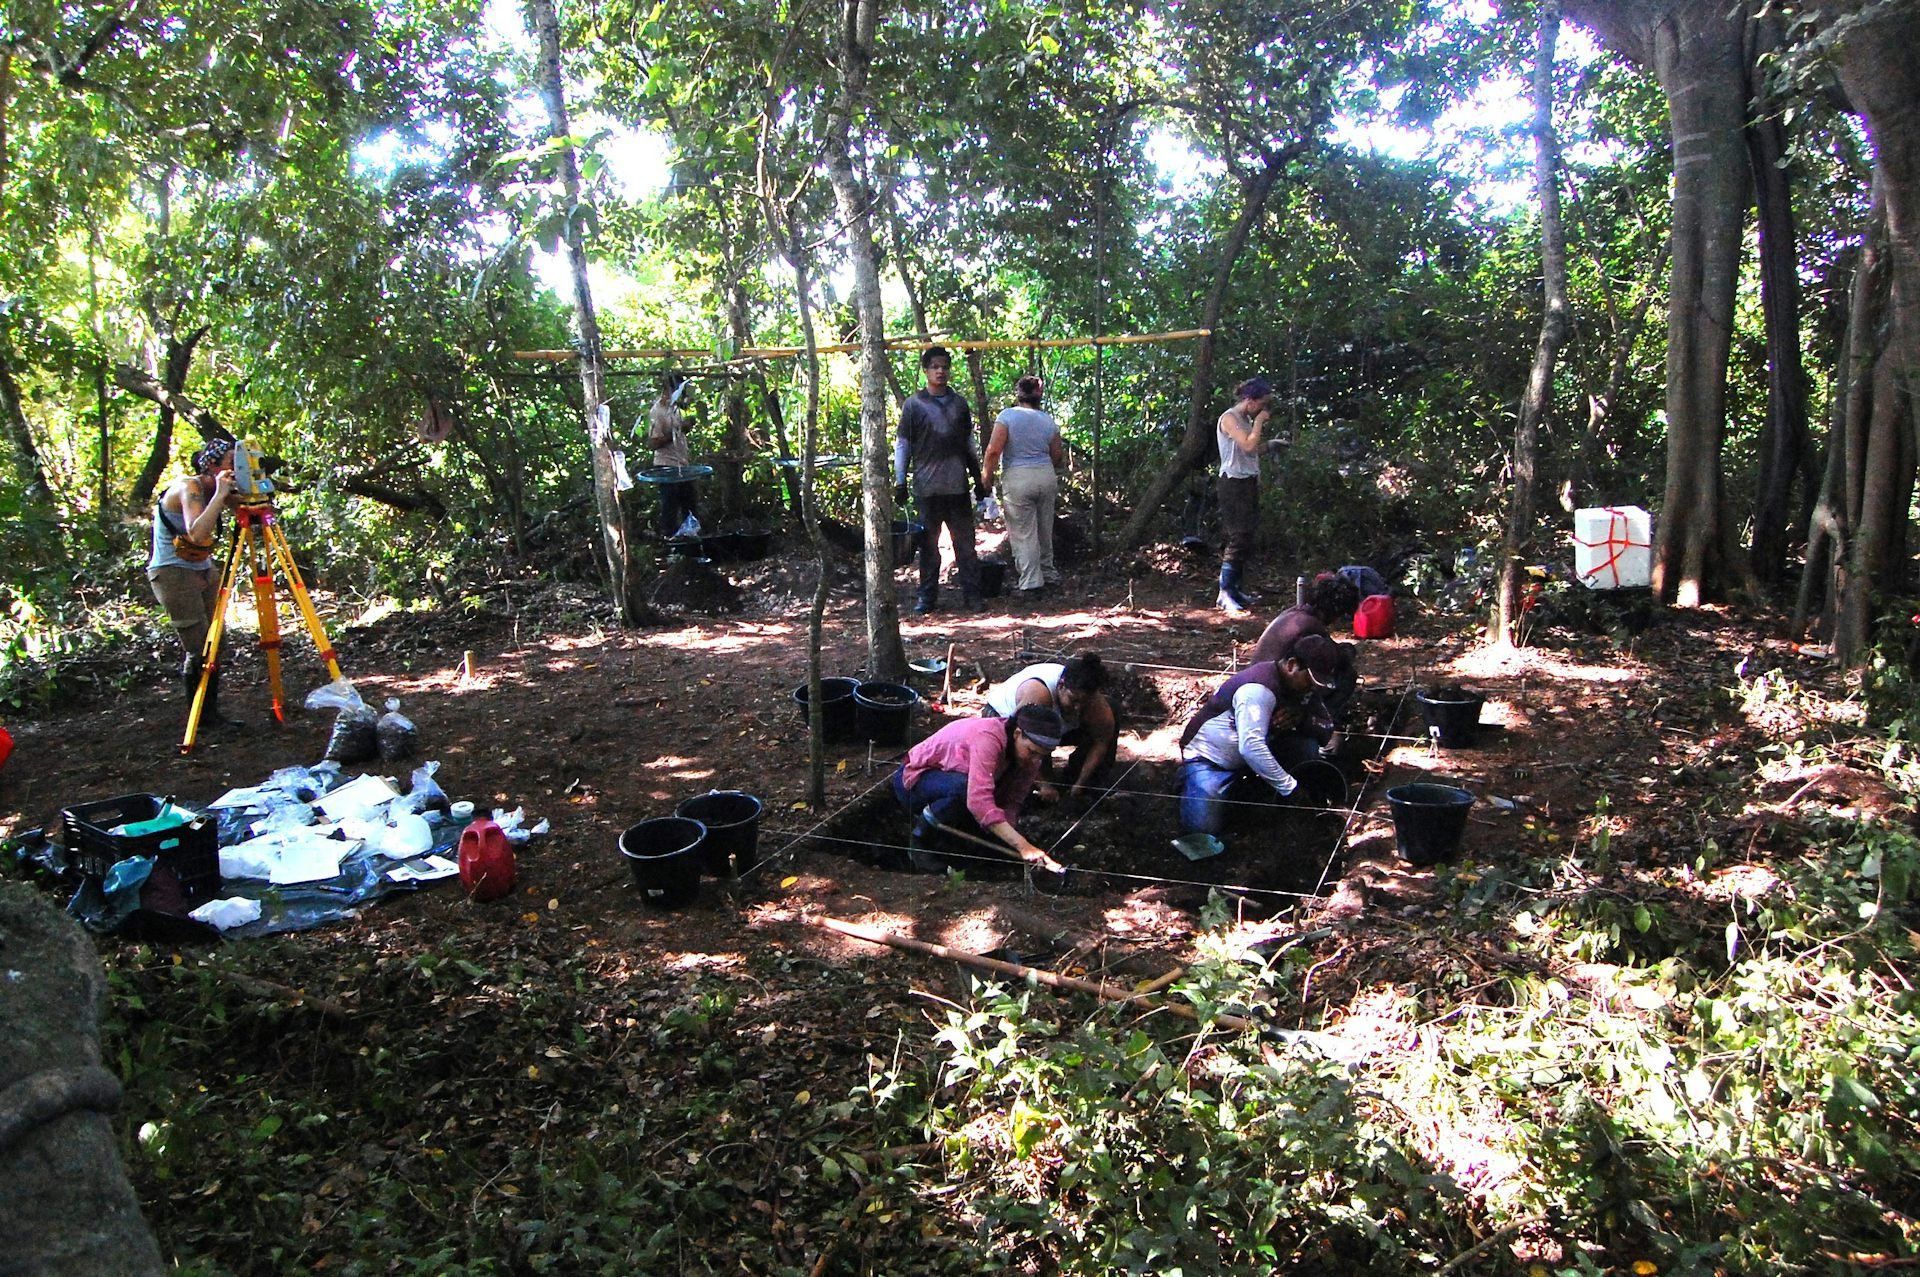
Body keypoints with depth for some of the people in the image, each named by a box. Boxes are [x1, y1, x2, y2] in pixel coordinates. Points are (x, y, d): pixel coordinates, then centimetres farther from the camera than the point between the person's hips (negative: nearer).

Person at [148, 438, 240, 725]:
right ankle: (200, 716, 3)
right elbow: (197, 533, -35)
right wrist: (220, 494, -31)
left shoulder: (214, 490, 5)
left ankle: (212, 713, 12)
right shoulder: (189, 488, -19)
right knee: (200, 648, -8)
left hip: (204, 570, 8)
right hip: (173, 573, -8)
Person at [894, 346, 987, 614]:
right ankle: (927, 595, 12)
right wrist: (900, 482, -3)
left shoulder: (959, 403, 11)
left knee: (965, 542, 2)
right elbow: (902, 444, 2)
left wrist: (978, 478, 15)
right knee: (928, 544, 4)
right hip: (927, 488, -3)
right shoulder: (914, 404, 1)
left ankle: (971, 594, 7)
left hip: (958, 486, 3)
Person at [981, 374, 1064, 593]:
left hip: (1018, 479, -5)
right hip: (1047, 476, 5)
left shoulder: (1008, 416, -8)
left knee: (1023, 533, 1)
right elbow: (1057, 456, 11)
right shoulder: (1049, 421, 6)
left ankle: (1031, 582, 1)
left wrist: (986, 475, -3)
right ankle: (1048, 573, 30)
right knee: (1044, 530, 19)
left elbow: (994, 450, -15)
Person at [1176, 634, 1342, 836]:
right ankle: (1190, 780, 6)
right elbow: (1250, 748, -41)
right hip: (1208, 757, -7)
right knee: (1203, 826, -25)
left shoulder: (1303, 686, -2)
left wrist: (1301, 718, -25)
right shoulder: (1259, 689, -31)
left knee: (1307, 746, -17)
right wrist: (1290, 788, -40)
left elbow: (1327, 731, -4)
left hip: (1255, 754, 7)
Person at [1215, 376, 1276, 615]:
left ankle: (1237, 589, 15)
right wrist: (1259, 421, -12)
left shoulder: (1248, 419, 16)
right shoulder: (1229, 418, -11)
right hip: (1234, 483, -9)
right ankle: (1225, 594, -11)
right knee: (1239, 537, -13)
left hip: (1249, 482, 9)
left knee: (1245, 538, 8)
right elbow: (1248, 445, -22)